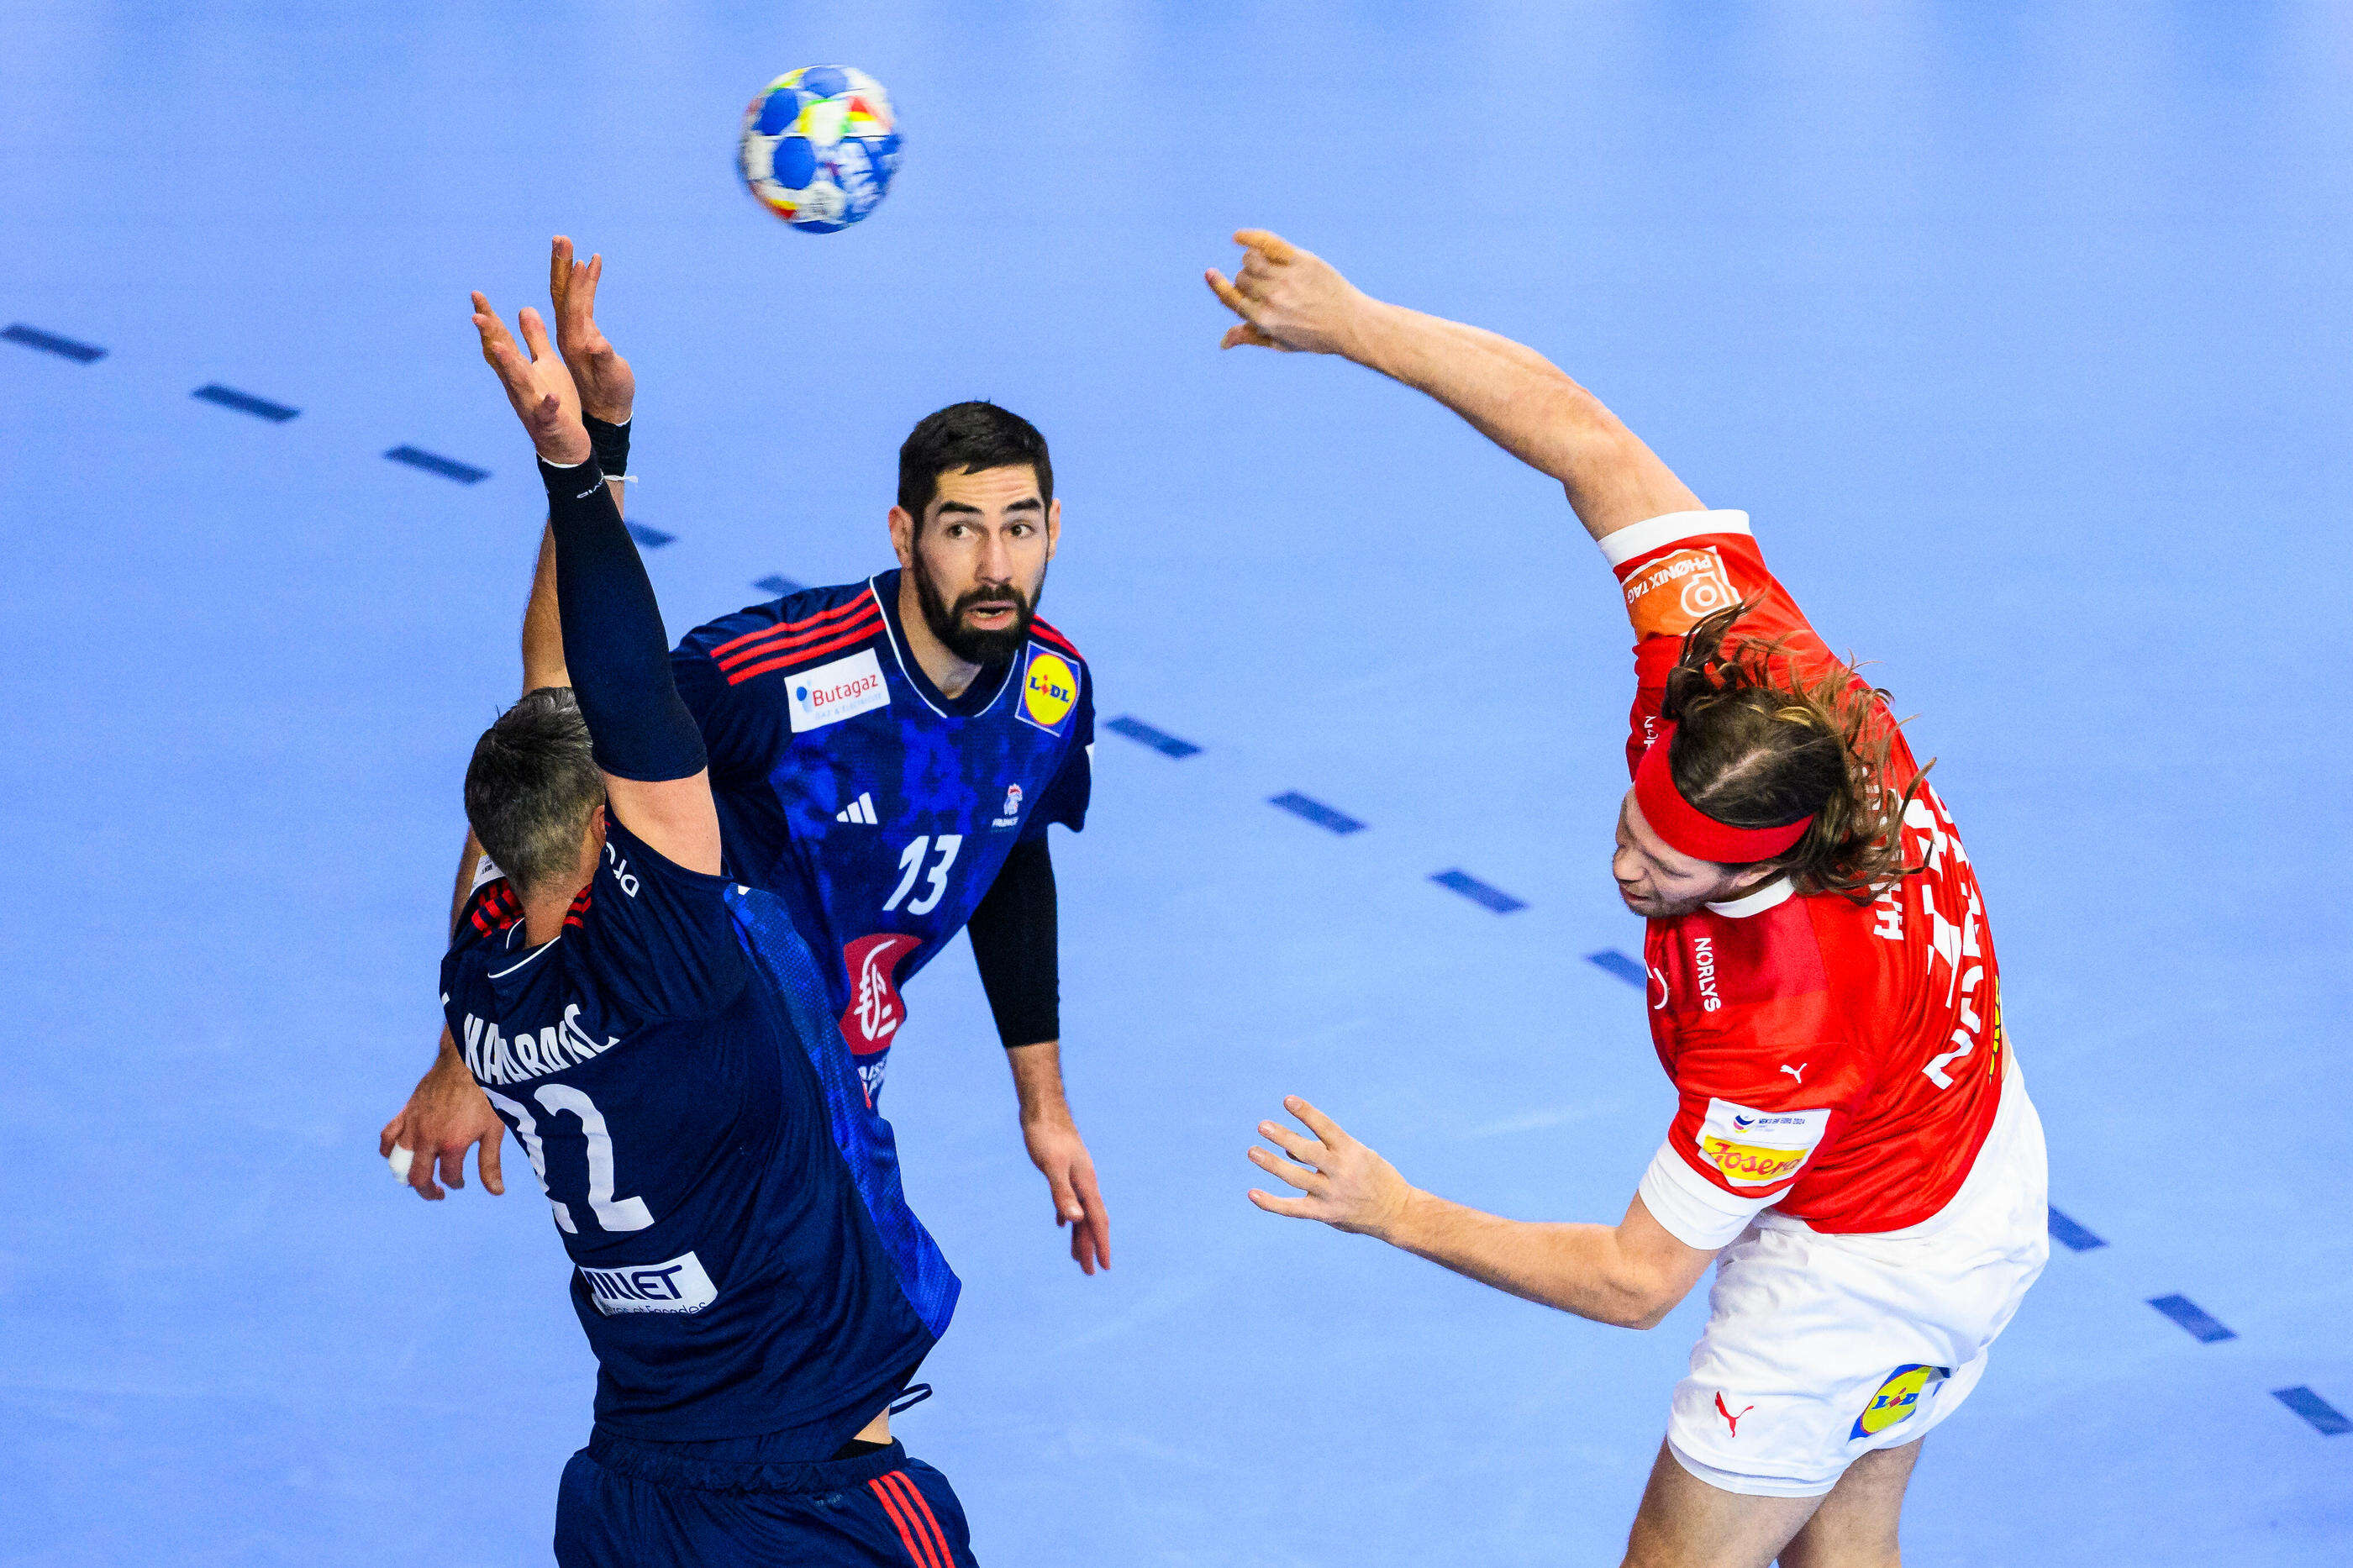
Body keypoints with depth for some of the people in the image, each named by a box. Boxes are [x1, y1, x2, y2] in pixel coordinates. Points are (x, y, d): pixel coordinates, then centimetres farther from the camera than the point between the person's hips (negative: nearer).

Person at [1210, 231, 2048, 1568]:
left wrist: (1400, 1214, -21)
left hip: (1864, 1262, -8)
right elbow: (1582, 435, -20)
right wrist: (1349, 323, -21)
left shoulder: (1779, 1026, -40)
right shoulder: (1736, 660, -26)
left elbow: (1636, 1279, -27)